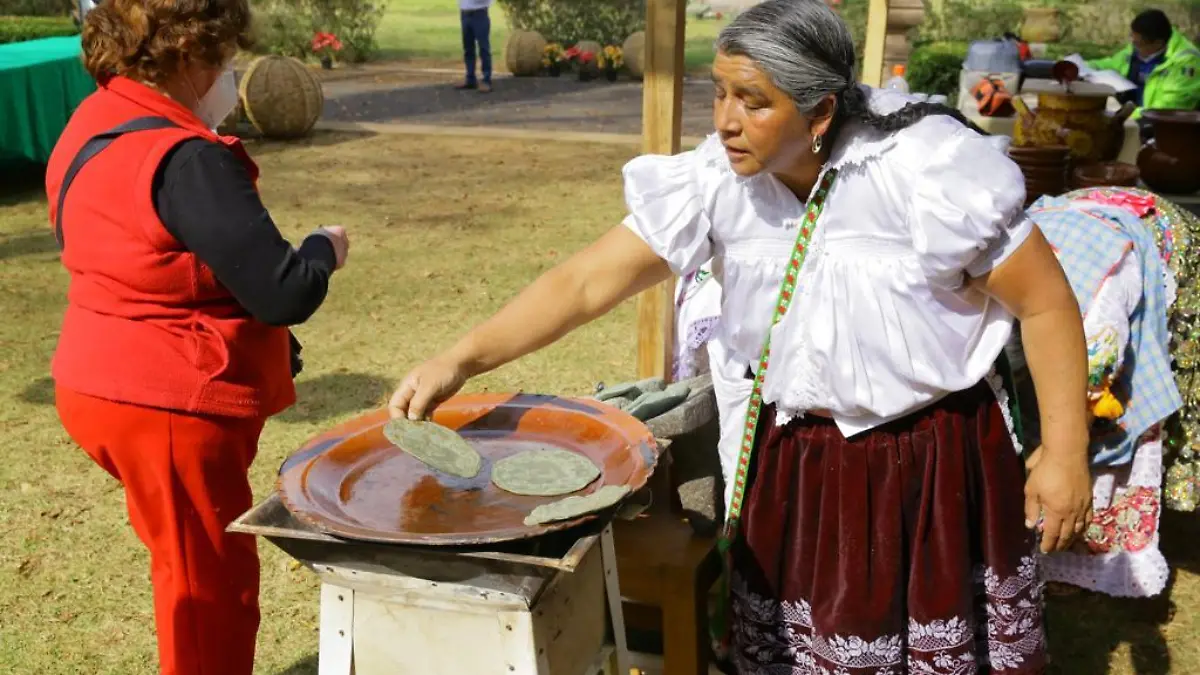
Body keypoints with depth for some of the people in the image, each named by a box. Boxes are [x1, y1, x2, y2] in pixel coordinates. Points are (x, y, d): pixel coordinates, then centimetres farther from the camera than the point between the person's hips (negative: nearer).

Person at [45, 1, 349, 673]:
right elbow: (285, 294, -25)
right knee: (211, 584, 8)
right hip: (172, 405, -9)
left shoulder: (90, 130, 6)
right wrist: (326, 248, -5)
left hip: (106, 385, 9)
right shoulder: (185, 160, -24)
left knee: (196, 570, 25)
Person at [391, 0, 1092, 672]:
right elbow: (588, 280, -14)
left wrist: (1065, 452, -13)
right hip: (791, 461, 3)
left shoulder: (928, 170, -23)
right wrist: (461, 360, -22)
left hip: (934, 463, -3)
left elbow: (1046, 301, -14)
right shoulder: (716, 179, -12)